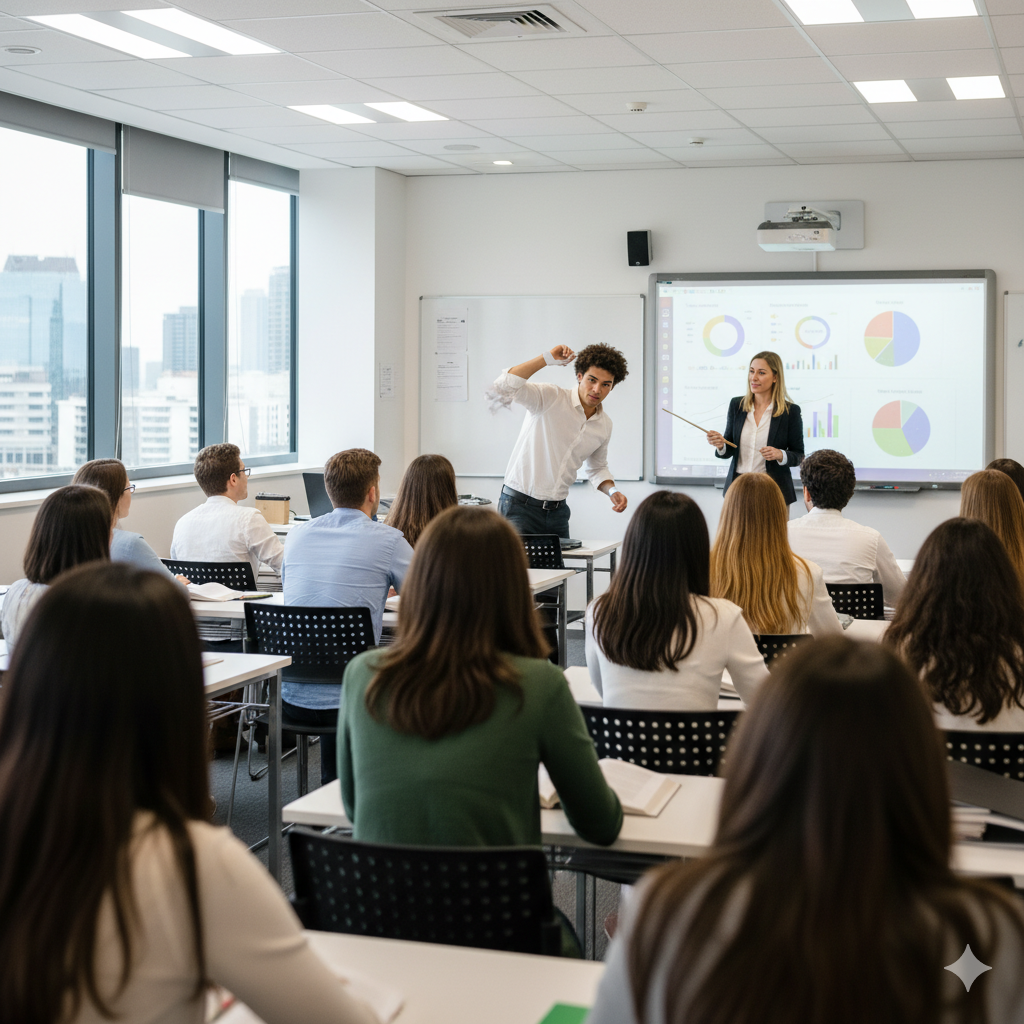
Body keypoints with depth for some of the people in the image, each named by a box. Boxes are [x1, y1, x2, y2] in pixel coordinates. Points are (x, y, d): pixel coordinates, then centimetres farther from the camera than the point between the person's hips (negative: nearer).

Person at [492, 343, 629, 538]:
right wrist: (547, 359, -26)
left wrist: (612, 490, 4)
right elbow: (503, 387, -26)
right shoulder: (551, 398, -11)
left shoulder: (604, 425, 8)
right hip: (520, 505, -6)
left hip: (558, 510, 6)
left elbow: (597, 468, 25)